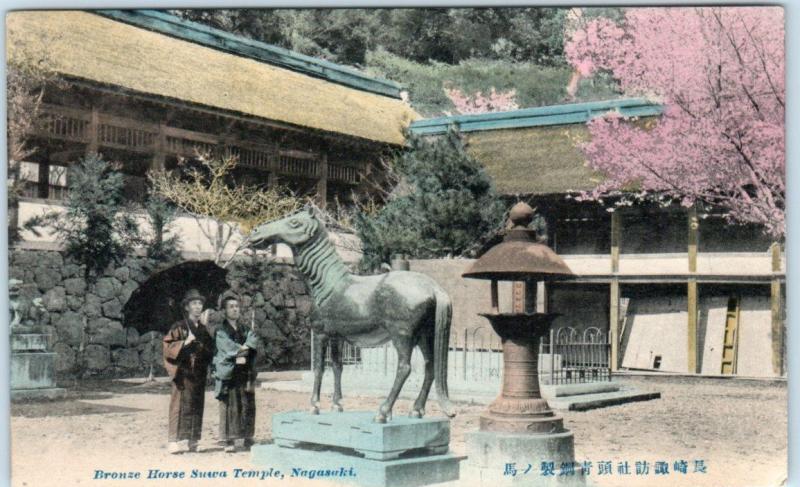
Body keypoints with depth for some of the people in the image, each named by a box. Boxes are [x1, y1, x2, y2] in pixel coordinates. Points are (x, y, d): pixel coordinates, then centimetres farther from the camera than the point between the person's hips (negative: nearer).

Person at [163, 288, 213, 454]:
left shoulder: (203, 328, 16)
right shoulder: (179, 327, -2)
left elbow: (210, 349, 9)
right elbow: (168, 346, -10)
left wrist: (205, 327, 3)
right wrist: (185, 342, -22)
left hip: (199, 374, 6)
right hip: (183, 373, -6)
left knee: (196, 406, 6)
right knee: (182, 406, -8)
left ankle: (191, 442, 11)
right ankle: (177, 441, -8)